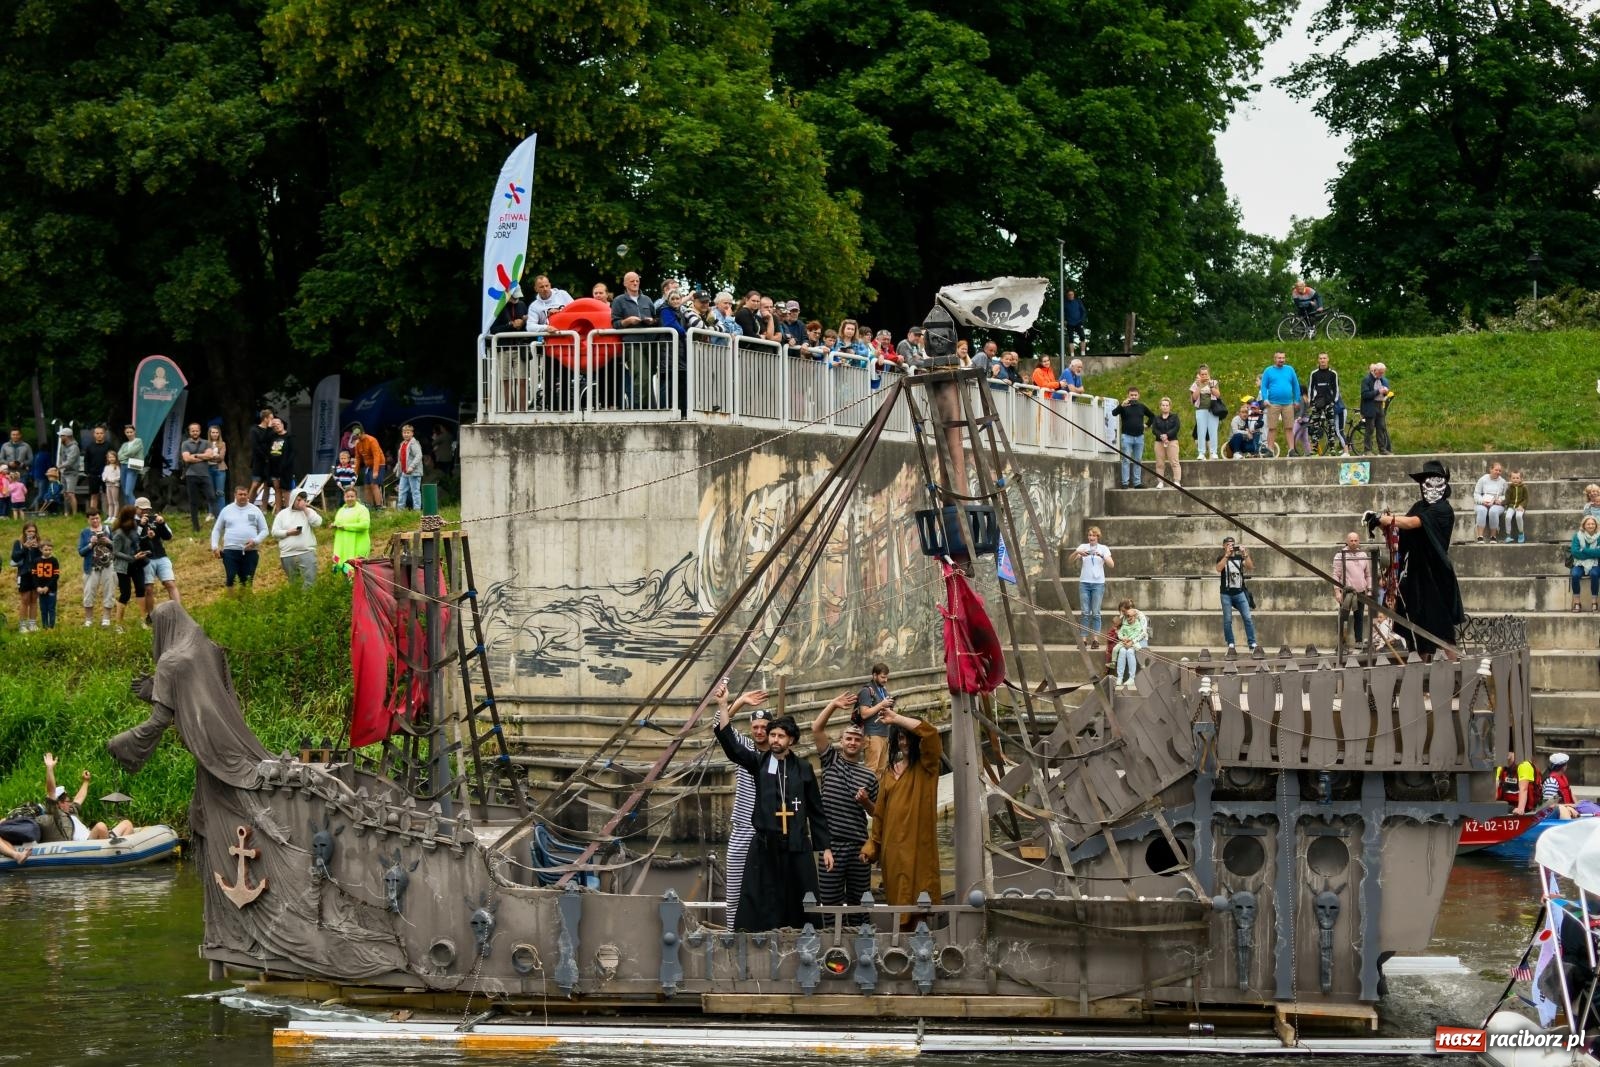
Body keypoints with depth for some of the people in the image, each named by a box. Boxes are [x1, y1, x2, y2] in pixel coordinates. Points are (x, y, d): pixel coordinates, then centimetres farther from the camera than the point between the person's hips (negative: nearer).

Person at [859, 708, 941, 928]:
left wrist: (897, 718, -16)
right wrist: (871, 846, 10)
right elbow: (880, 813, 16)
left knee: (920, 902, -9)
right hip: (894, 847, 5)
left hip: (918, 846, -5)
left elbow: (930, 733, -19)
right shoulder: (891, 772, 14)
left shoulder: (926, 766, 1)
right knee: (898, 901, 6)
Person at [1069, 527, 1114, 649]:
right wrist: (1077, 552, -23)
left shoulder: (1103, 549, 4)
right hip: (1084, 583, 1)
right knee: (1085, 612, 0)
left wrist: (1102, 556, -22)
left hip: (1098, 583, -1)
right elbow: (1070, 559, -3)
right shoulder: (1083, 547, 7)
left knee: (1096, 612, -3)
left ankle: (1095, 639, -1)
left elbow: (1111, 565, -6)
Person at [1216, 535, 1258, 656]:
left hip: (1240, 593, 1)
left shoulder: (1240, 557, 10)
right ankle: (1230, 645, 8)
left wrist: (1245, 554, -15)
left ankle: (1252, 644, -3)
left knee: (1248, 618, -5)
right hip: (1226, 594, -1)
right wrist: (1227, 555, -19)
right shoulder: (1222, 558, 4)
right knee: (1228, 620, 0)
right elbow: (1219, 569, -16)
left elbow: (1250, 567, -4)